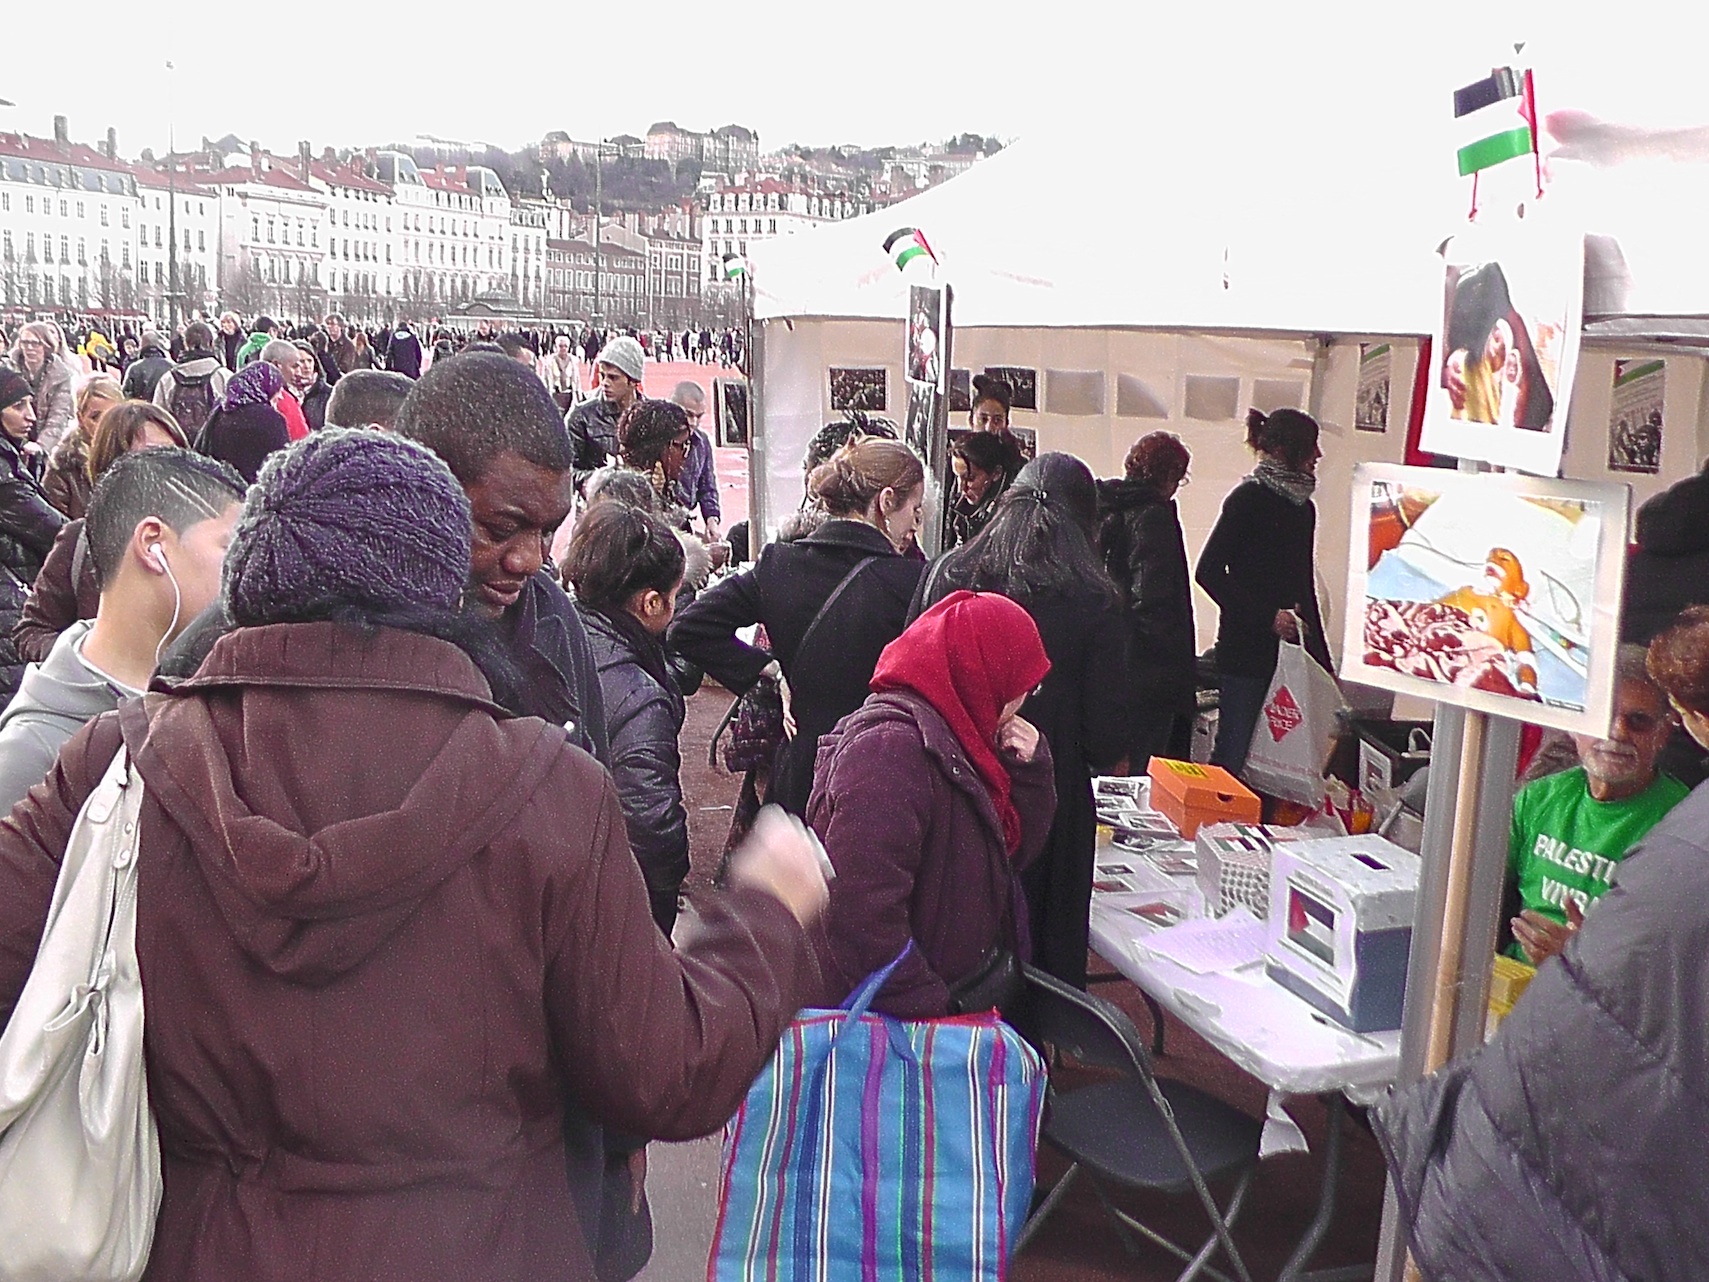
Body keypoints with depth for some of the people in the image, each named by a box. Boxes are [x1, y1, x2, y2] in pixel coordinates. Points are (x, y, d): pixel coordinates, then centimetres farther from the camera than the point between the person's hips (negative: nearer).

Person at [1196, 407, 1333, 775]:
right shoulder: (1249, 498, -7)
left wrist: (1323, 664, 18)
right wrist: (1267, 616, -18)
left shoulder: (1302, 507, 16)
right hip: (1248, 650, -7)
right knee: (1237, 752, -5)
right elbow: (1208, 571, -13)